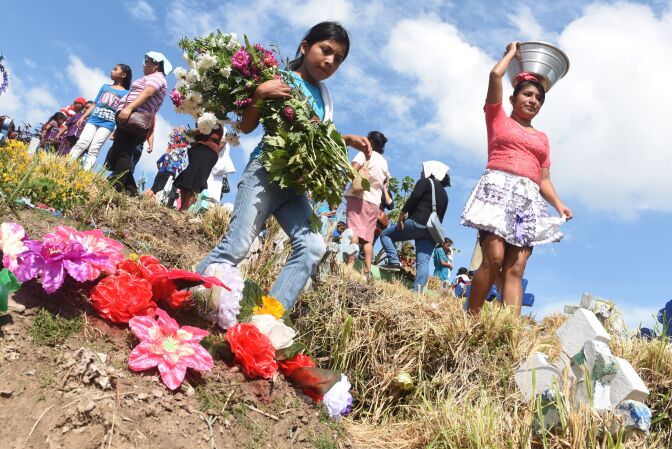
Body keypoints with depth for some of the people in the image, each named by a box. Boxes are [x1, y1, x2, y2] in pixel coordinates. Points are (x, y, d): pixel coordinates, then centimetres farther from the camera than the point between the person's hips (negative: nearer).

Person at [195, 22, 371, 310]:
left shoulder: (325, 96, 17)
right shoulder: (281, 80, -1)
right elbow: (247, 126, -3)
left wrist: (348, 139, 12)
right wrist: (258, 94, -18)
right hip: (266, 171, -6)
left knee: (312, 246, -14)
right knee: (236, 246, -14)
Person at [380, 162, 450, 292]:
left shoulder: (425, 182, 6)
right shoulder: (444, 194, 28)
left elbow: (415, 196, -12)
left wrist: (403, 212, -9)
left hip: (417, 222, -7)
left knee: (386, 235, 8)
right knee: (423, 262, -3)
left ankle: (394, 261, -9)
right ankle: (417, 290, -17)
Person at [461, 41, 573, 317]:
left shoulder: (542, 138, 28)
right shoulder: (498, 118, 18)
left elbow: (544, 179, 21)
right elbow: (495, 75, 6)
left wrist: (558, 204, 3)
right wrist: (512, 52, 23)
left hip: (529, 199, 4)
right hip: (498, 189, -4)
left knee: (516, 269, -10)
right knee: (494, 258, -22)